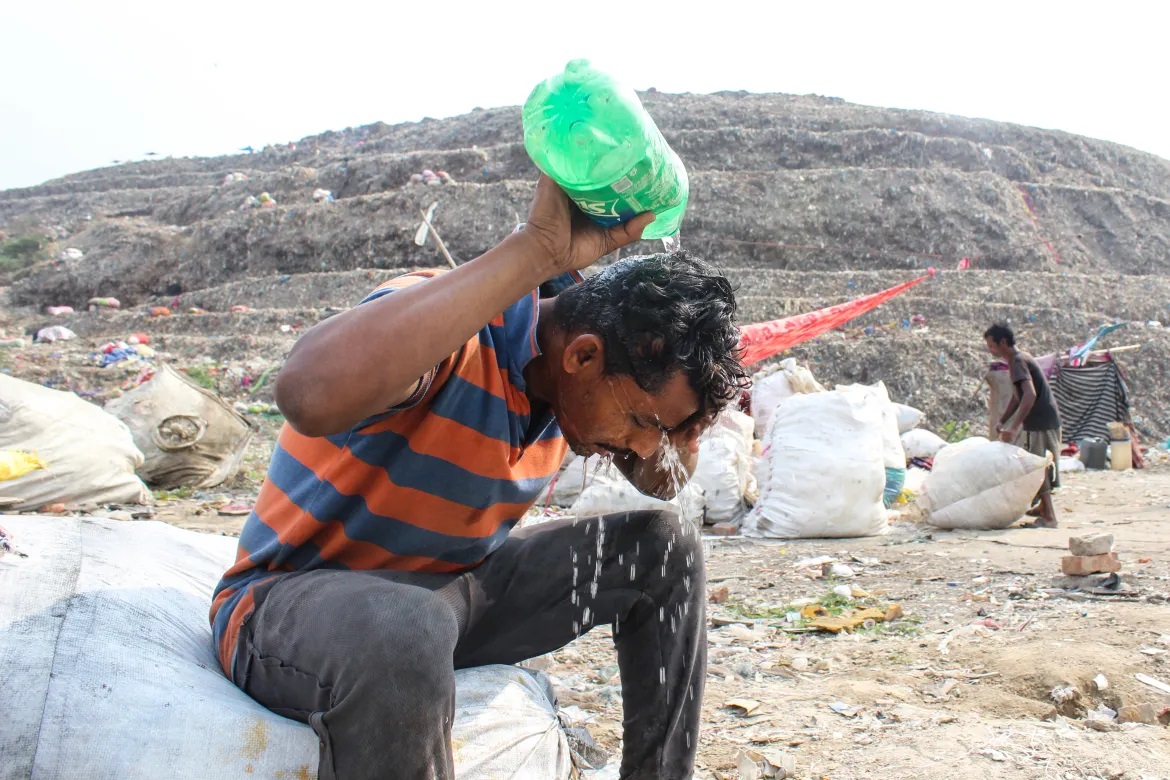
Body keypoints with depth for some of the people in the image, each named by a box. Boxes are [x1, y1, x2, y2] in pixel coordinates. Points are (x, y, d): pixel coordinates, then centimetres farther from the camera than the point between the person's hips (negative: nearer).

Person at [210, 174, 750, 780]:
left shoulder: (575, 374, -4)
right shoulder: (450, 334, -28)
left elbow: (660, 483, 12)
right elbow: (310, 395, -51)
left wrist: (681, 427, -13)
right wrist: (534, 252, -48)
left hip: (451, 587, 8)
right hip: (294, 599, -7)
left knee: (666, 550, 2)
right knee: (405, 633, -43)